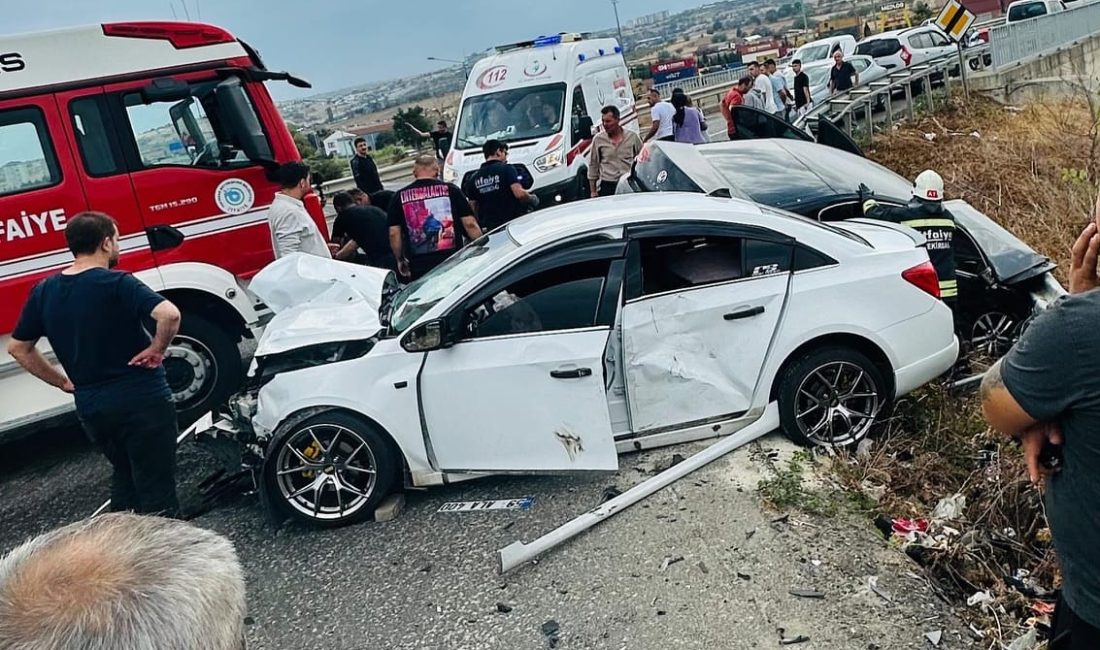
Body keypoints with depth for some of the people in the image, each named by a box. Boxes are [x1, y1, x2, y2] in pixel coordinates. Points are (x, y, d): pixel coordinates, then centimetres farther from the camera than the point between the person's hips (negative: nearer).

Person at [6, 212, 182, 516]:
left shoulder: (44, 291, 4)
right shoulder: (117, 283, -17)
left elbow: (18, 347, 14)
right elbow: (169, 314, -32)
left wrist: (63, 382, 15)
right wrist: (157, 349, -16)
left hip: (90, 406, 7)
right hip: (142, 400, -6)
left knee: (124, 476, 26)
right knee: (156, 486, 3)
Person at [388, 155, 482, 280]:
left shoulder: (400, 196, 3)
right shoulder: (450, 190, 1)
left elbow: (394, 233, 1)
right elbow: (470, 224, -2)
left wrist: (400, 260, 14)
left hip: (419, 267, 1)